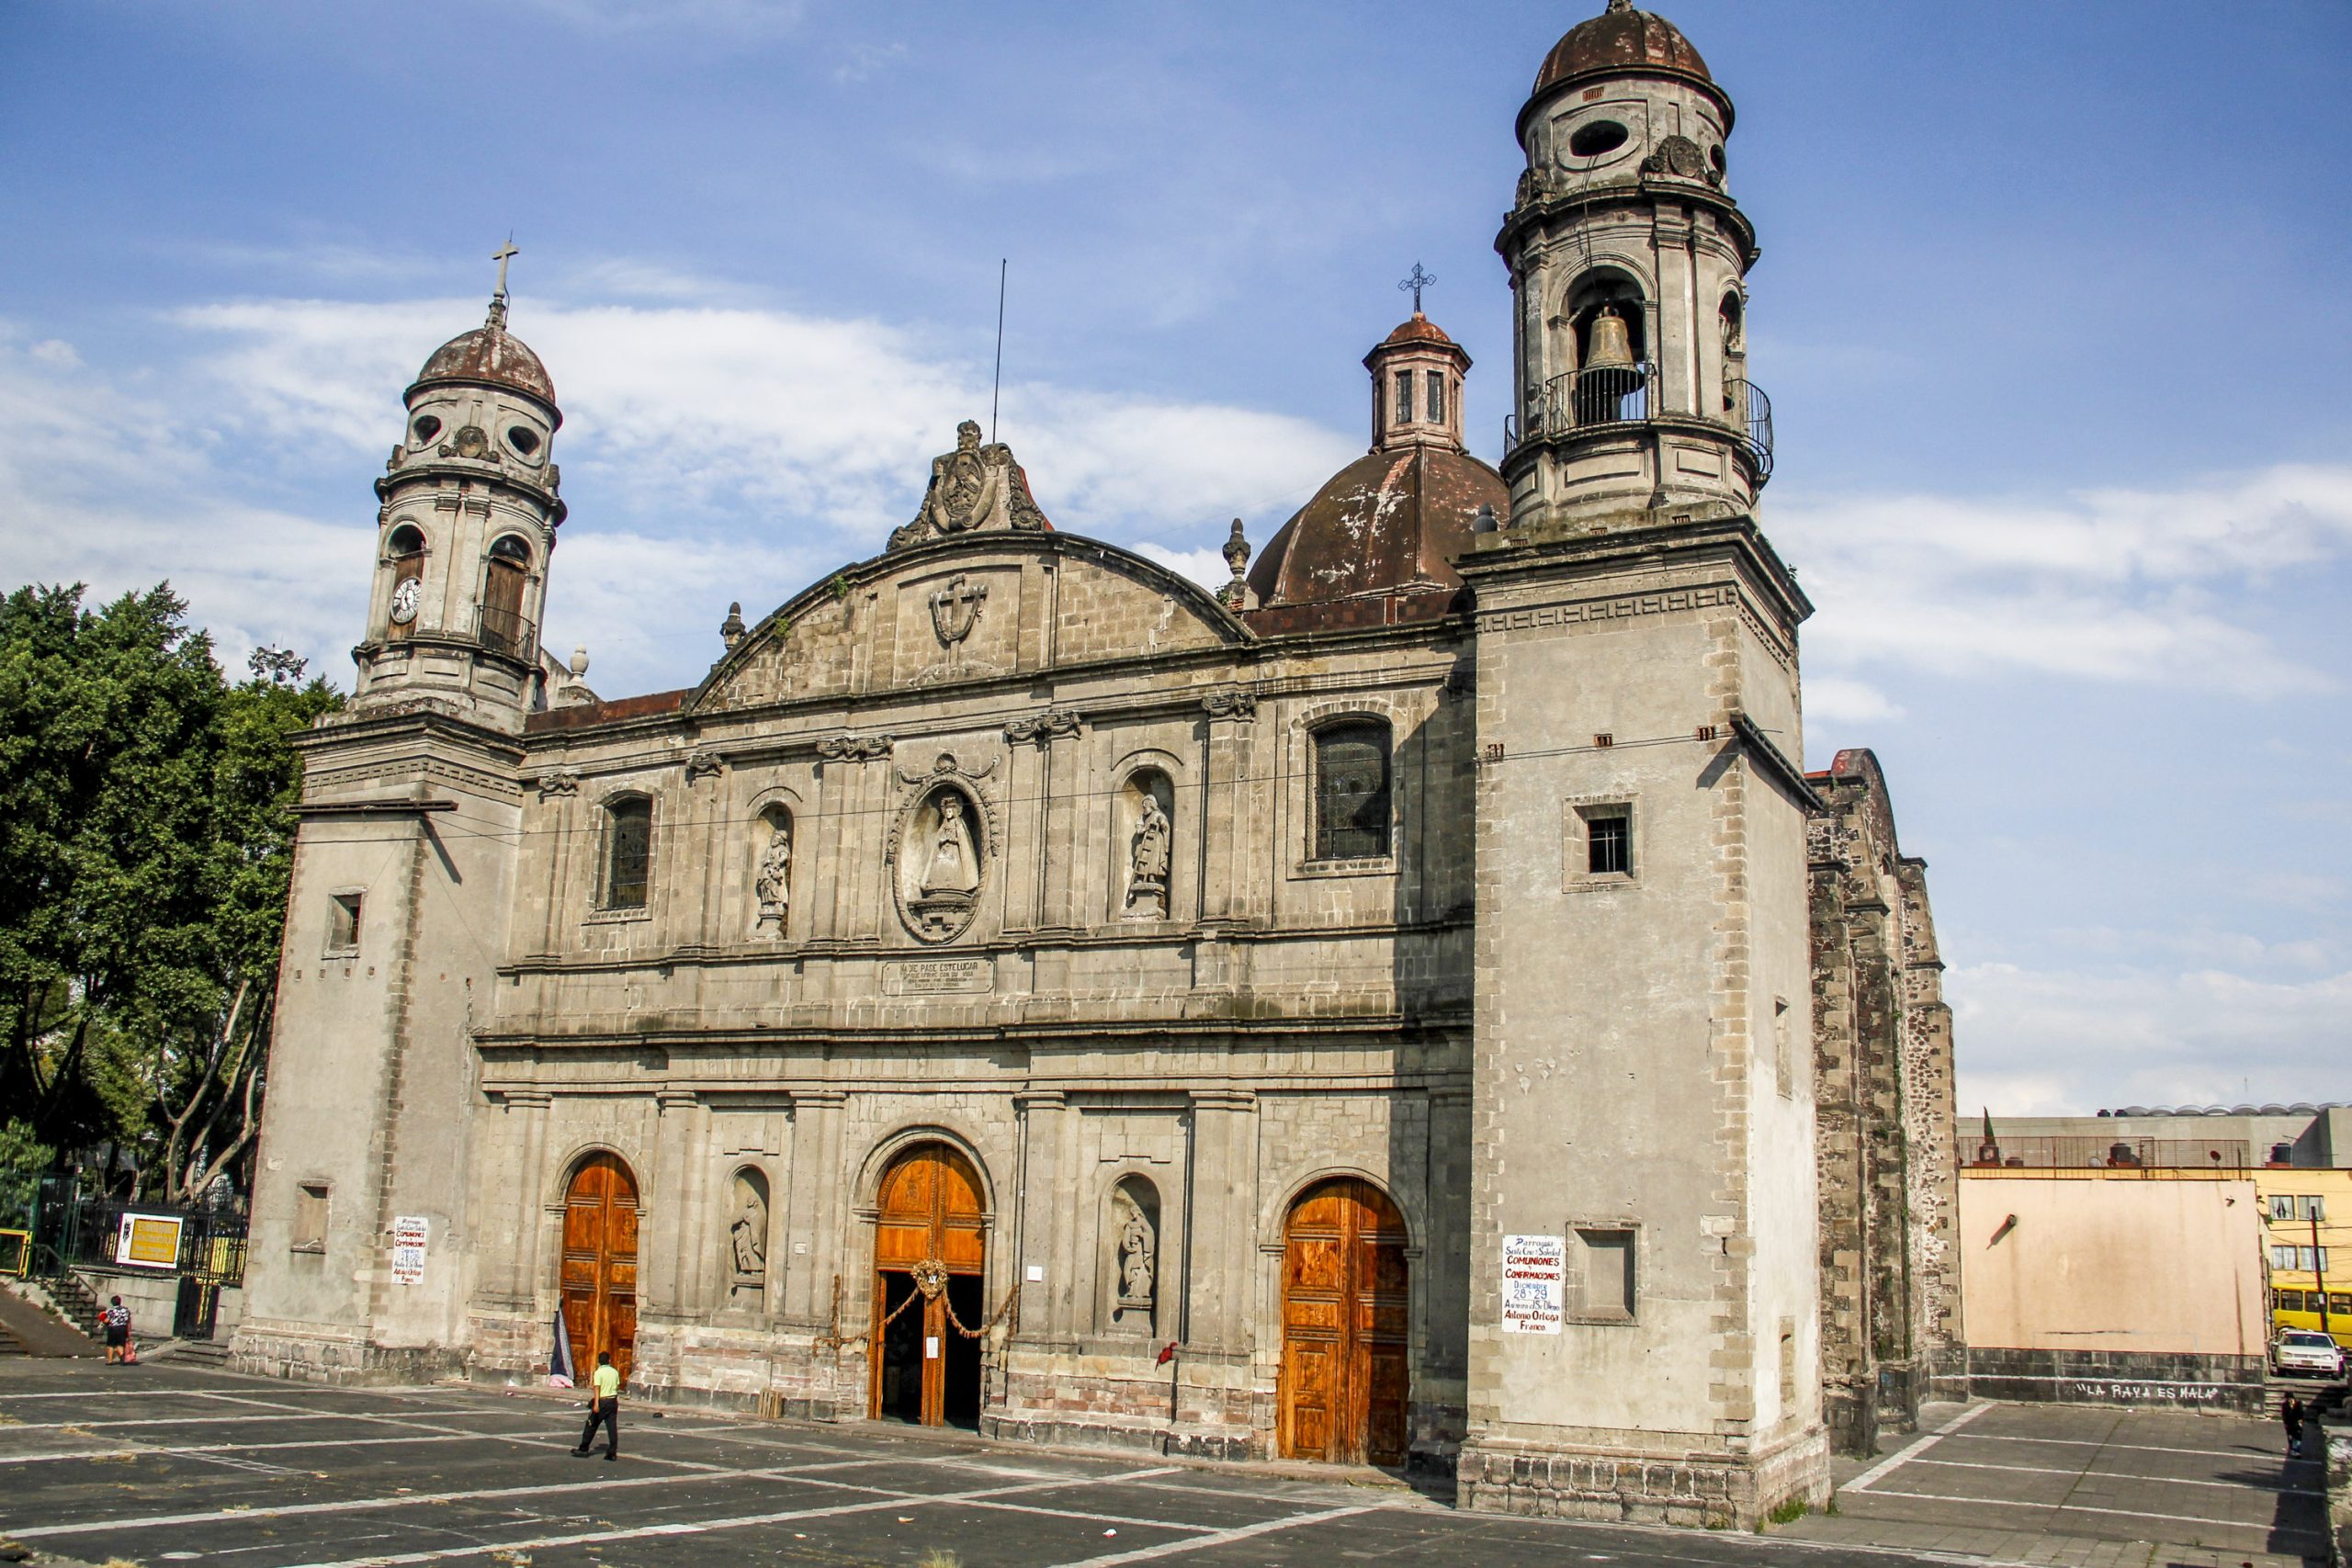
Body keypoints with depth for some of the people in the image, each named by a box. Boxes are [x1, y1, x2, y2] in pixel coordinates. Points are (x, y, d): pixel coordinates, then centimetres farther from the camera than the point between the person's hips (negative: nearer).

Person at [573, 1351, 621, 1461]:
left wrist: (596, 1404, -24)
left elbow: (597, 1388, -18)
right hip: (613, 1401, 5)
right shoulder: (615, 1372, 6)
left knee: (591, 1426, 8)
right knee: (612, 1427, 3)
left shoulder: (599, 1372, -10)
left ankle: (583, 1449, 15)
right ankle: (612, 1453, 0)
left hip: (602, 1402, -5)